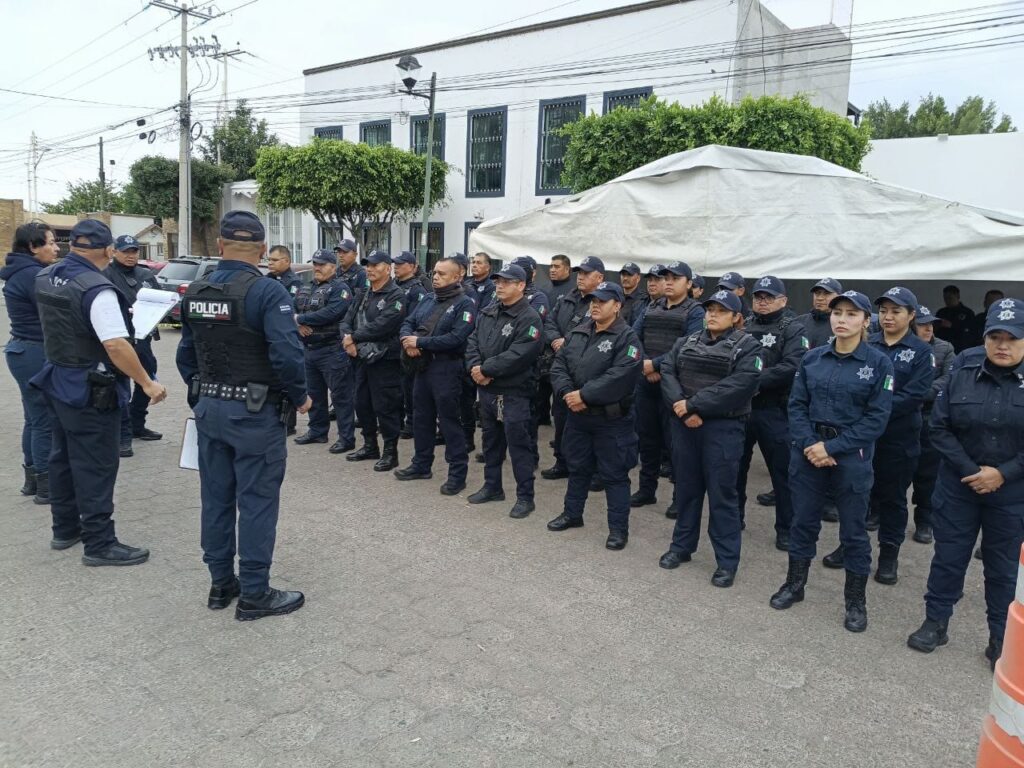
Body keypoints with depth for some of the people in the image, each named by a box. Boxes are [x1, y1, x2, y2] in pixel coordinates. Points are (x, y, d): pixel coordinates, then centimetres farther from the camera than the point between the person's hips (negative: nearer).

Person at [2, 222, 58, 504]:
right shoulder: (32, 274, -18)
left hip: (24, 351, 10)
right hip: (36, 354, -10)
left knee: (35, 419, 17)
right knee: (46, 421, -3)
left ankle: (32, 479, 27)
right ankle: (46, 487, 6)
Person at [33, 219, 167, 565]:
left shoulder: (45, 277, 4)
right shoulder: (97, 289, -24)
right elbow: (115, 345, -28)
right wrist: (148, 383, -22)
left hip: (56, 379, 9)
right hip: (91, 389, -9)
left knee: (62, 457, 18)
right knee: (95, 466, -2)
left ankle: (65, 528, 32)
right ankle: (99, 543, 6)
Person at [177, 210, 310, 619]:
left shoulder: (195, 291, 5)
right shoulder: (268, 292, -16)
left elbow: (186, 354, 10)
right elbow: (287, 355, -24)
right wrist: (300, 397, -8)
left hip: (209, 408, 7)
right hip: (254, 412, -6)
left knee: (216, 497, 15)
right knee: (256, 501, 3)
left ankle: (221, 583, 28)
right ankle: (254, 594, 11)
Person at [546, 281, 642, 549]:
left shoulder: (627, 338, -12)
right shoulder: (577, 332, 8)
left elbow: (619, 377, -24)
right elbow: (558, 365, 4)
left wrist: (584, 395, -23)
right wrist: (567, 393, -13)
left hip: (612, 419, -6)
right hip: (577, 415, 6)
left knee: (614, 474, 3)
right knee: (577, 467, 20)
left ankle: (618, 528, 15)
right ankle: (572, 514, 36)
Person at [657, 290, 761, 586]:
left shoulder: (747, 347, -3)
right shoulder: (686, 342, 12)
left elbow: (739, 386, -17)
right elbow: (667, 372, 0)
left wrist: (694, 405, -19)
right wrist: (681, 408, -17)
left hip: (723, 428, -4)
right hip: (684, 424, 4)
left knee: (721, 493, 1)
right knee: (686, 487, 15)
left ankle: (727, 561, 12)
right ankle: (681, 546, 29)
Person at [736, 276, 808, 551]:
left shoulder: (793, 329, -4)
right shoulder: (744, 325, 10)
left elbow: (791, 368, -18)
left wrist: (755, 380, -20)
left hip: (773, 411, -4)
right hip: (739, 407, 5)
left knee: (782, 470, 4)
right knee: (736, 465, 15)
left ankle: (786, 529, 16)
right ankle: (733, 516, 32)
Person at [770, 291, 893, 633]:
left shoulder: (879, 362, -7)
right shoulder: (812, 358, 3)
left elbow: (876, 418, -11)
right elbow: (797, 405, 2)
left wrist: (832, 447, -16)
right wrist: (808, 444, -13)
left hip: (852, 456, -3)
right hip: (808, 451, 3)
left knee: (853, 529, 8)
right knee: (803, 520, 14)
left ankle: (856, 599, 25)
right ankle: (795, 583, 32)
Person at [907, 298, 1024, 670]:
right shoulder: (962, 375, -4)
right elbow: (940, 427, -4)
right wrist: (971, 470, -12)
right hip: (959, 486, 1)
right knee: (948, 556, 11)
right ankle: (936, 623, 26)